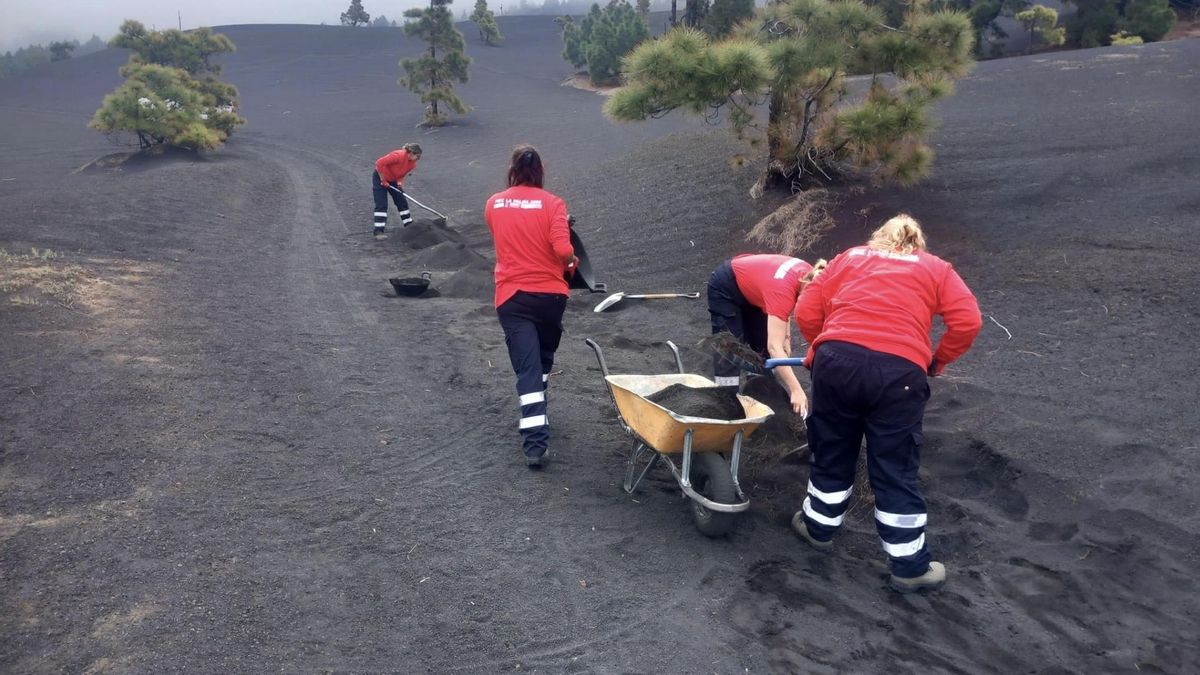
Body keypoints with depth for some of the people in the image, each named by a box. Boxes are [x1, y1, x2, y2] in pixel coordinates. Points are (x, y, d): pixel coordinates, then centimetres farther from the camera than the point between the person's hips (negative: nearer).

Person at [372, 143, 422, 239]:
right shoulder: (398, 155, -33)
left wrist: (399, 182, -17)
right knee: (381, 205, -12)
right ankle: (379, 231, -10)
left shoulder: (412, 163, -10)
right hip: (380, 178, -7)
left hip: (393, 180, 7)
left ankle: (409, 225, 21)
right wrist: (383, 180, -23)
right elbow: (380, 163, -30)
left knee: (402, 202, 8)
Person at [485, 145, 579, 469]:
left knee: (527, 368, -3)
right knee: (543, 359, 23)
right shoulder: (552, 203, -6)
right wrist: (570, 263, 4)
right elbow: (563, 249, -17)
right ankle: (535, 417, 38)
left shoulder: (493, 204, 4)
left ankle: (535, 441, -12)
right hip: (550, 293, 0)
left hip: (511, 296, 1)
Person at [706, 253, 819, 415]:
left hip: (750, 285, 8)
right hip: (725, 287, -8)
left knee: (760, 345, 9)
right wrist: (796, 390, -48)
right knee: (730, 350, -13)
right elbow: (774, 347, -44)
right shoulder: (783, 288, -40)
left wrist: (786, 335, -7)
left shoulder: (808, 275, -20)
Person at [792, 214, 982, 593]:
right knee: (896, 470, 9)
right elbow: (968, 321, 5)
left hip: (836, 360, 2)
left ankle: (819, 527, 39)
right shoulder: (935, 268, 20)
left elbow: (806, 312, 14)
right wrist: (937, 361, 17)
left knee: (831, 453, 21)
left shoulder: (847, 259, 23)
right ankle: (909, 566, 18)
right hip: (898, 371, -1)